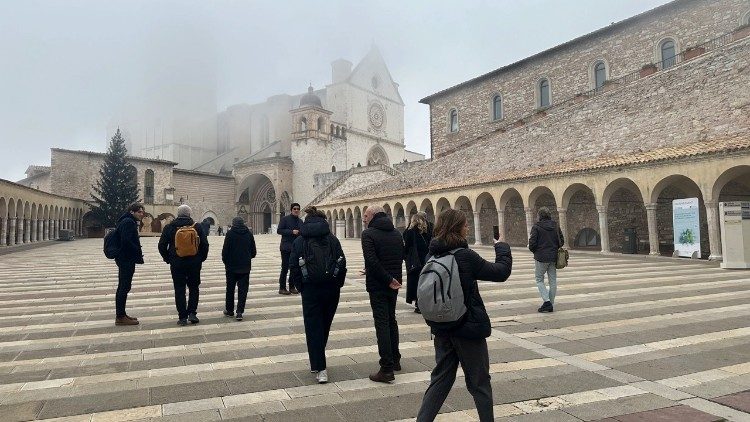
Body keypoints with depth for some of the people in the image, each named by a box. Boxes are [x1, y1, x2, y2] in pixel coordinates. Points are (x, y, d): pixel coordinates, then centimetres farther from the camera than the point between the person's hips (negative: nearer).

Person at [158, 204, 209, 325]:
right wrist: (201, 258, 11)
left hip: (176, 264, 0)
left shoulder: (169, 228, -1)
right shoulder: (197, 227, -2)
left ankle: (182, 317, 8)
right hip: (194, 263, 0)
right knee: (194, 288, 14)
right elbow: (205, 245, -2)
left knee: (179, 289, 7)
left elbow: (162, 246, 0)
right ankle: (192, 313, 6)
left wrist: (168, 259, 12)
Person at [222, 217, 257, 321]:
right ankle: (239, 312, -2)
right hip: (245, 267, 2)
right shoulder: (249, 233, 2)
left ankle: (229, 310, 23)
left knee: (230, 289, 13)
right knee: (243, 290, 4)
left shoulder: (230, 233, -7)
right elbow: (253, 252, 5)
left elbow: (225, 250, -8)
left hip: (231, 266, -2)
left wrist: (225, 261, 8)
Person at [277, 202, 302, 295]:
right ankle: (282, 288, 4)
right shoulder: (285, 219, -2)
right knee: (285, 268, -4)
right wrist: (291, 232, -16)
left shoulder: (300, 221, 14)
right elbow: (279, 230, -9)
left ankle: (292, 287, 18)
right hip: (286, 248, -5)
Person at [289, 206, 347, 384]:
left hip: (310, 290, -2)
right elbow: (342, 263, 0)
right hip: (332, 289, 2)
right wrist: (338, 284, 8)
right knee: (325, 326, 16)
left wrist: (300, 287, 5)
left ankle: (319, 368, 0)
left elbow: (293, 267, -3)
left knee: (313, 327, 4)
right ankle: (317, 362, 30)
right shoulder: (332, 239, 3)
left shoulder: (299, 241, 1)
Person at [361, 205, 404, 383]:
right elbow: (401, 256, 12)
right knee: (391, 320, 21)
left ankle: (387, 369, 0)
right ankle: (395, 360, 32)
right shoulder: (397, 233, 8)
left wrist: (388, 279, -16)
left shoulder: (368, 234, -12)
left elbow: (372, 260, -22)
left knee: (382, 324, -2)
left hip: (377, 285, -7)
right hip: (394, 284, 7)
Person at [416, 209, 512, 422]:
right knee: (479, 382, 12)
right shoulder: (465, 256, -20)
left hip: (442, 328, 6)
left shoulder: (432, 255, -2)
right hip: (468, 327, -6)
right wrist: (502, 247, 3)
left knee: (441, 377, 17)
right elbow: (501, 272, -11)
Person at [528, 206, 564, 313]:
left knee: (539, 280, 8)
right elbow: (561, 242, 7)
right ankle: (550, 304, 17)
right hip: (554, 257, 5)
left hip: (541, 257, -5)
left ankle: (546, 301, -8)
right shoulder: (555, 226, 4)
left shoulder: (536, 227, -11)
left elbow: (532, 243, -13)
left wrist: (534, 251, 7)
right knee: (553, 281, 11)